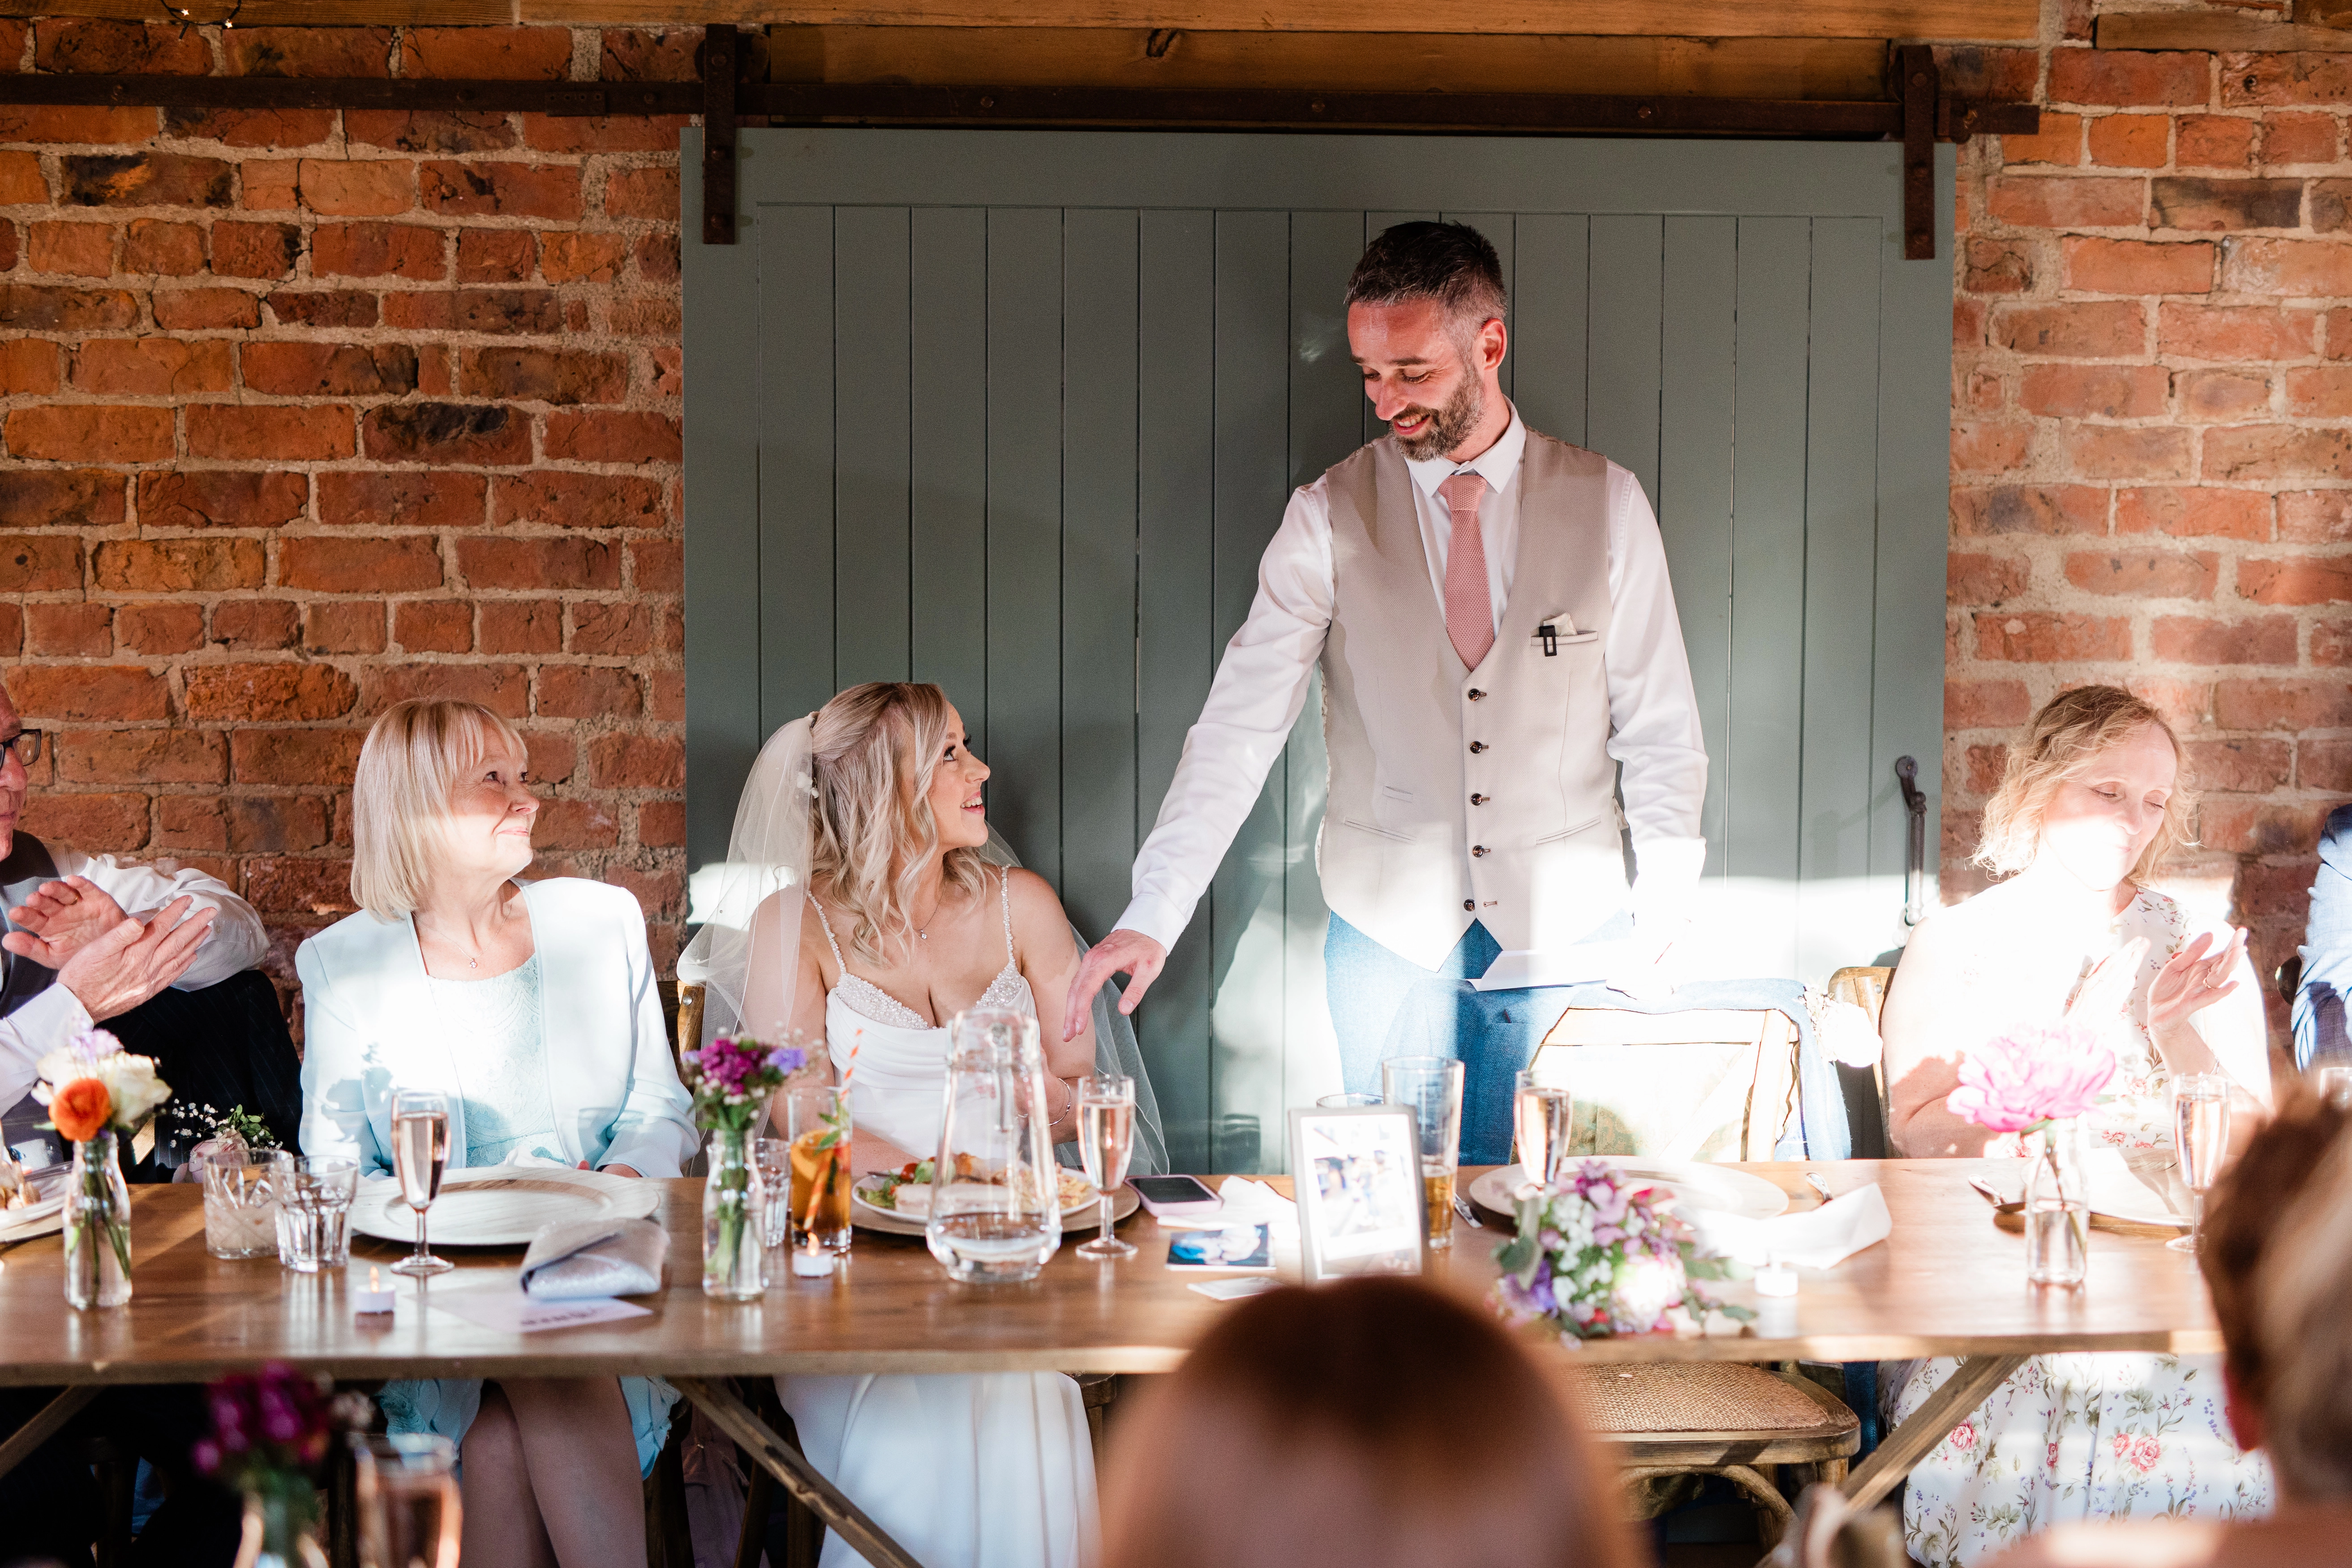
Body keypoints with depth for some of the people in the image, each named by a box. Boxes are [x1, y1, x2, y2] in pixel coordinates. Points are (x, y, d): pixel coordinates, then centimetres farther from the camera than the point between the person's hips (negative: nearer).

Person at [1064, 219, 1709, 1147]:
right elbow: (1240, 724, -9)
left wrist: (1660, 917, -6)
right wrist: (1152, 915, -18)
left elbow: (1661, 730, 3)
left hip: (1565, 927, 0)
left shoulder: (1606, 504, -1)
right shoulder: (1328, 519, -3)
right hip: (1389, 926, 0)